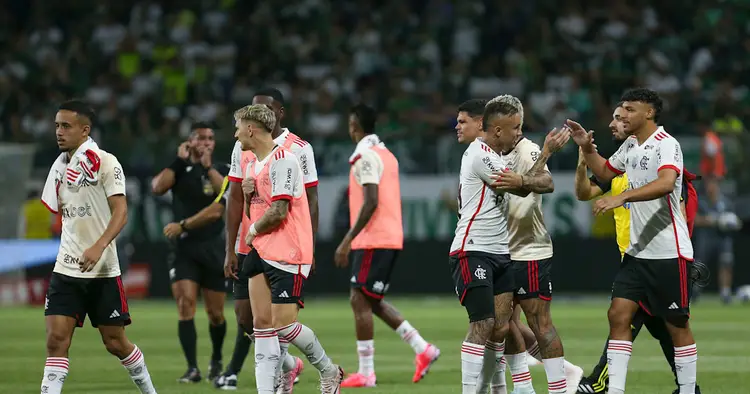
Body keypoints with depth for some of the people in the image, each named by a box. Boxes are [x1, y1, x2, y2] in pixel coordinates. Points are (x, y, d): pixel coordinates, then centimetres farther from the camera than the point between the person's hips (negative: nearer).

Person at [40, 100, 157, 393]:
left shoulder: (105, 162, -9)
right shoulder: (60, 166, 9)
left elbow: (121, 212, -18)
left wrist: (99, 247, -30)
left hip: (103, 270, -5)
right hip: (66, 269, 5)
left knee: (115, 342, 4)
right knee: (56, 339, -8)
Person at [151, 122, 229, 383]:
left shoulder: (221, 171, 5)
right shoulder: (179, 169, 4)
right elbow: (157, 188, -15)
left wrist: (207, 166, -16)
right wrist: (180, 161, -16)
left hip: (213, 248, 1)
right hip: (184, 247, -1)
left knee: (215, 313, 6)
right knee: (185, 305, -16)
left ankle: (216, 360, 32)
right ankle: (192, 369, -16)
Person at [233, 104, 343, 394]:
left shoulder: (283, 160, -14)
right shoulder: (253, 164, 15)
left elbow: (278, 211, -19)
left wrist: (254, 231, -4)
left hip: (287, 253, -9)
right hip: (261, 252, 9)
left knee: (283, 325, -10)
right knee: (262, 323, 1)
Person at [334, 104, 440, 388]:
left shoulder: (366, 156, -13)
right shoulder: (387, 155, 16)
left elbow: (371, 202, -21)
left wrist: (348, 240, -20)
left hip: (373, 240, -9)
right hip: (391, 237, 9)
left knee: (360, 301, -5)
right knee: (373, 302, 15)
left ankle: (366, 373, -5)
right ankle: (423, 349, 10)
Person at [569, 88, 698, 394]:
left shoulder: (666, 144, -15)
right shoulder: (630, 145, 12)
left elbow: (666, 183, -34)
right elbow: (604, 172, 31)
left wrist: (621, 197, -45)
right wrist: (587, 148, 13)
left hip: (669, 253, -8)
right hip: (637, 251, 8)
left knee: (677, 326, 0)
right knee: (618, 315, -2)